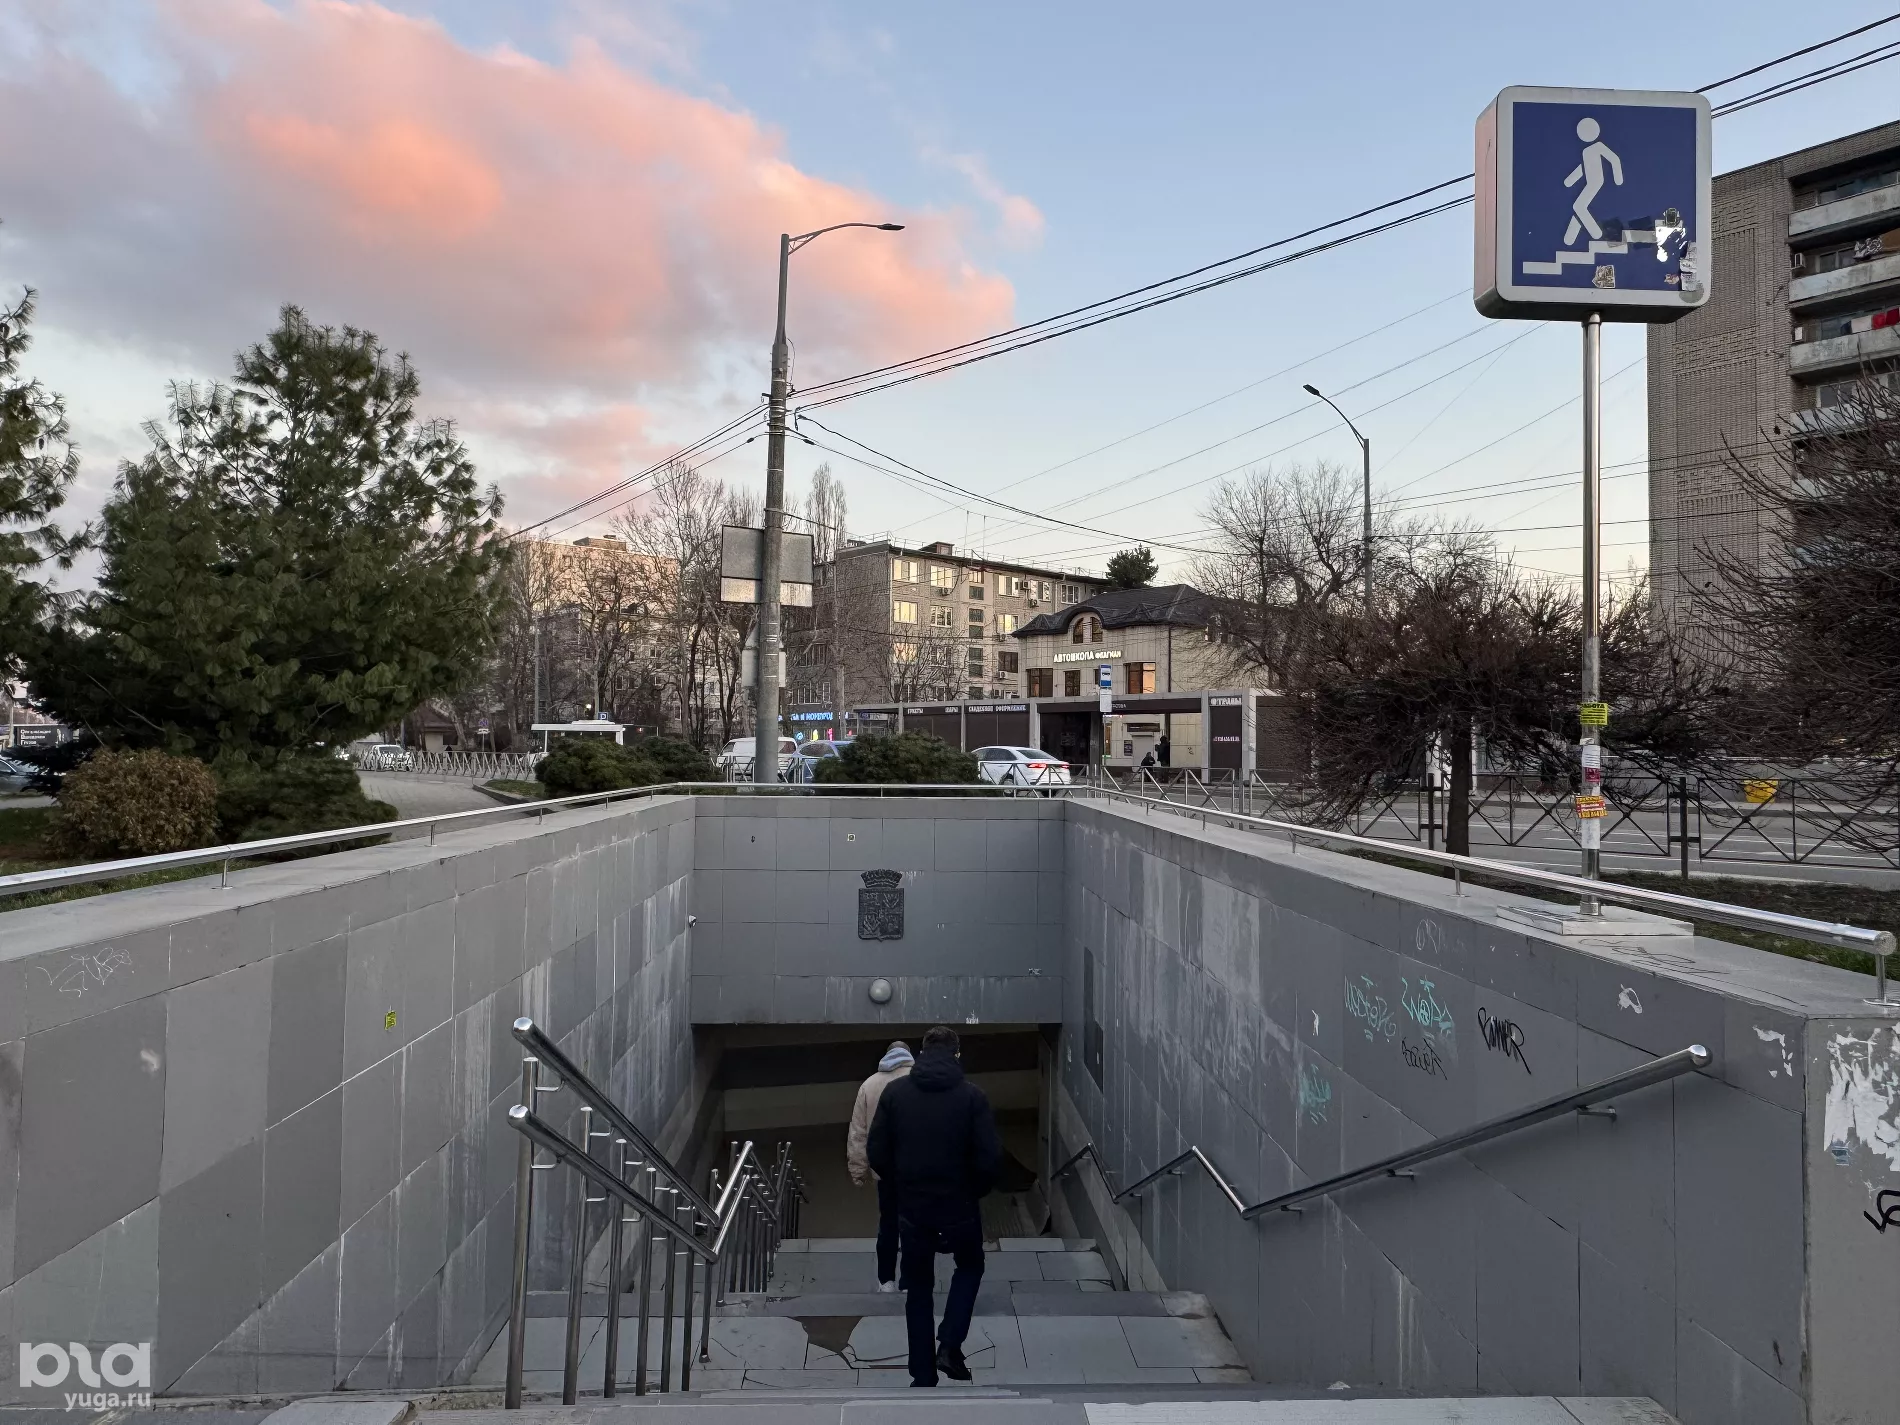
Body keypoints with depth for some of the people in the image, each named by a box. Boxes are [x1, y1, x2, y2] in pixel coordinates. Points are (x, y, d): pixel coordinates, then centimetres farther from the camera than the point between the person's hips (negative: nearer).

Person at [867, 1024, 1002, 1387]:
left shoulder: (894, 1091, -5)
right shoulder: (971, 1095, -11)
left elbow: (876, 1152, -3)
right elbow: (990, 1158, -13)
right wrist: (974, 1191, 5)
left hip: (911, 1207, 2)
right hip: (959, 1206, -1)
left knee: (918, 1287, 18)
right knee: (970, 1267, 25)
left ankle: (923, 1374, 20)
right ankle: (949, 1345, 9)